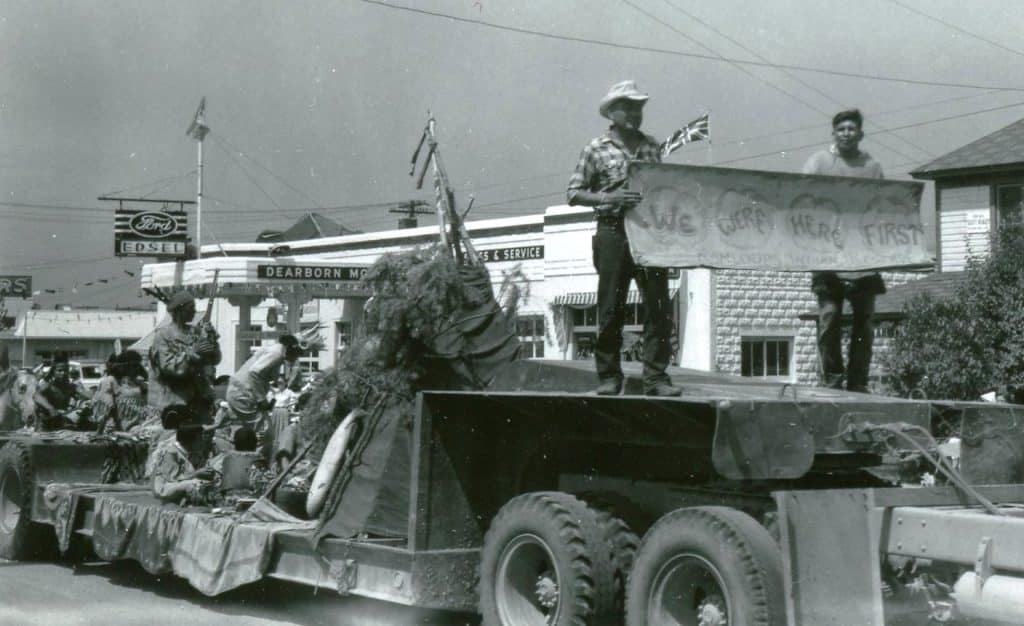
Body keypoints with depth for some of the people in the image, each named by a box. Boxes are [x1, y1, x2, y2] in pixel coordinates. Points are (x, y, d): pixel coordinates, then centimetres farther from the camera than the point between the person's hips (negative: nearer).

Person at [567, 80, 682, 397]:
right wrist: (610, 198, -14)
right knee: (611, 309, 0)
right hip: (613, 232, -3)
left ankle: (656, 377, 0)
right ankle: (609, 377, 9)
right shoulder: (597, 149, 3)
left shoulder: (652, 146, 15)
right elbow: (574, 193, 0)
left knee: (659, 306, -4)